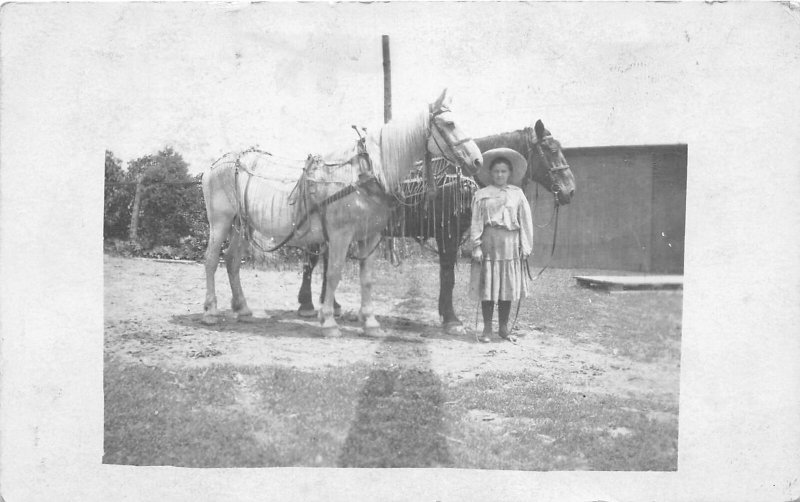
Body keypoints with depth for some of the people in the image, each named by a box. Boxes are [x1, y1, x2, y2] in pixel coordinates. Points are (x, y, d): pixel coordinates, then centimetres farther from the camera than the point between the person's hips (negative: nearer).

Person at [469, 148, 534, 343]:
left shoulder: (517, 193, 7)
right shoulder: (481, 195, 2)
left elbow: (526, 221, 7)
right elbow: (476, 222, 0)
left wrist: (526, 246, 1)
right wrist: (476, 246, -7)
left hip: (510, 244, 2)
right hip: (489, 242, -1)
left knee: (508, 287, 7)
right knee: (487, 286, 2)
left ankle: (504, 328, 19)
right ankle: (487, 329, 12)